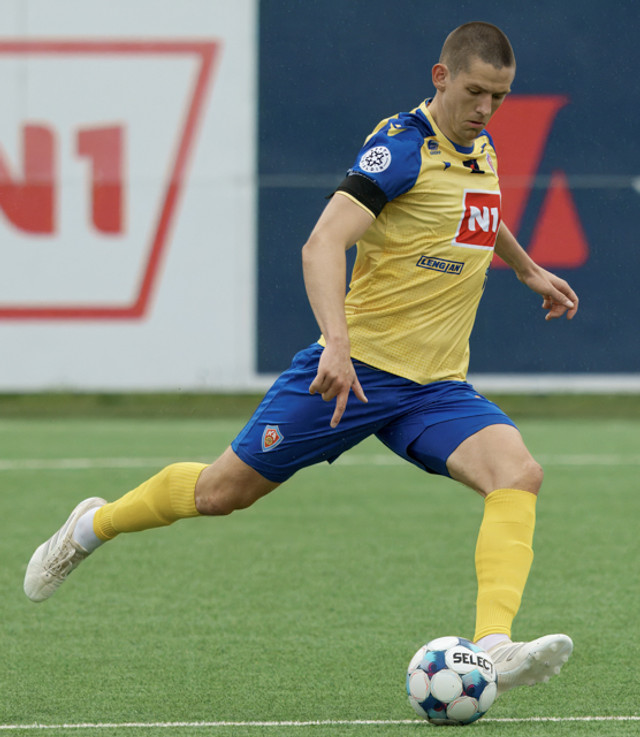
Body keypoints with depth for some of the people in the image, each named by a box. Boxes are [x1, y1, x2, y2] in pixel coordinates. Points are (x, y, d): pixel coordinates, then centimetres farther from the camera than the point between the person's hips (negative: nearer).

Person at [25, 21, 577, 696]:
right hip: (354, 370, -6)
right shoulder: (401, 145, -15)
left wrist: (528, 269, 46)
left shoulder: (481, 150, 9)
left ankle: (493, 649, -35)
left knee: (518, 474, -21)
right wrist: (336, 342, -40)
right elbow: (322, 246, -27)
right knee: (222, 491, 3)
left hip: (436, 387, 6)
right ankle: (93, 527, 32)